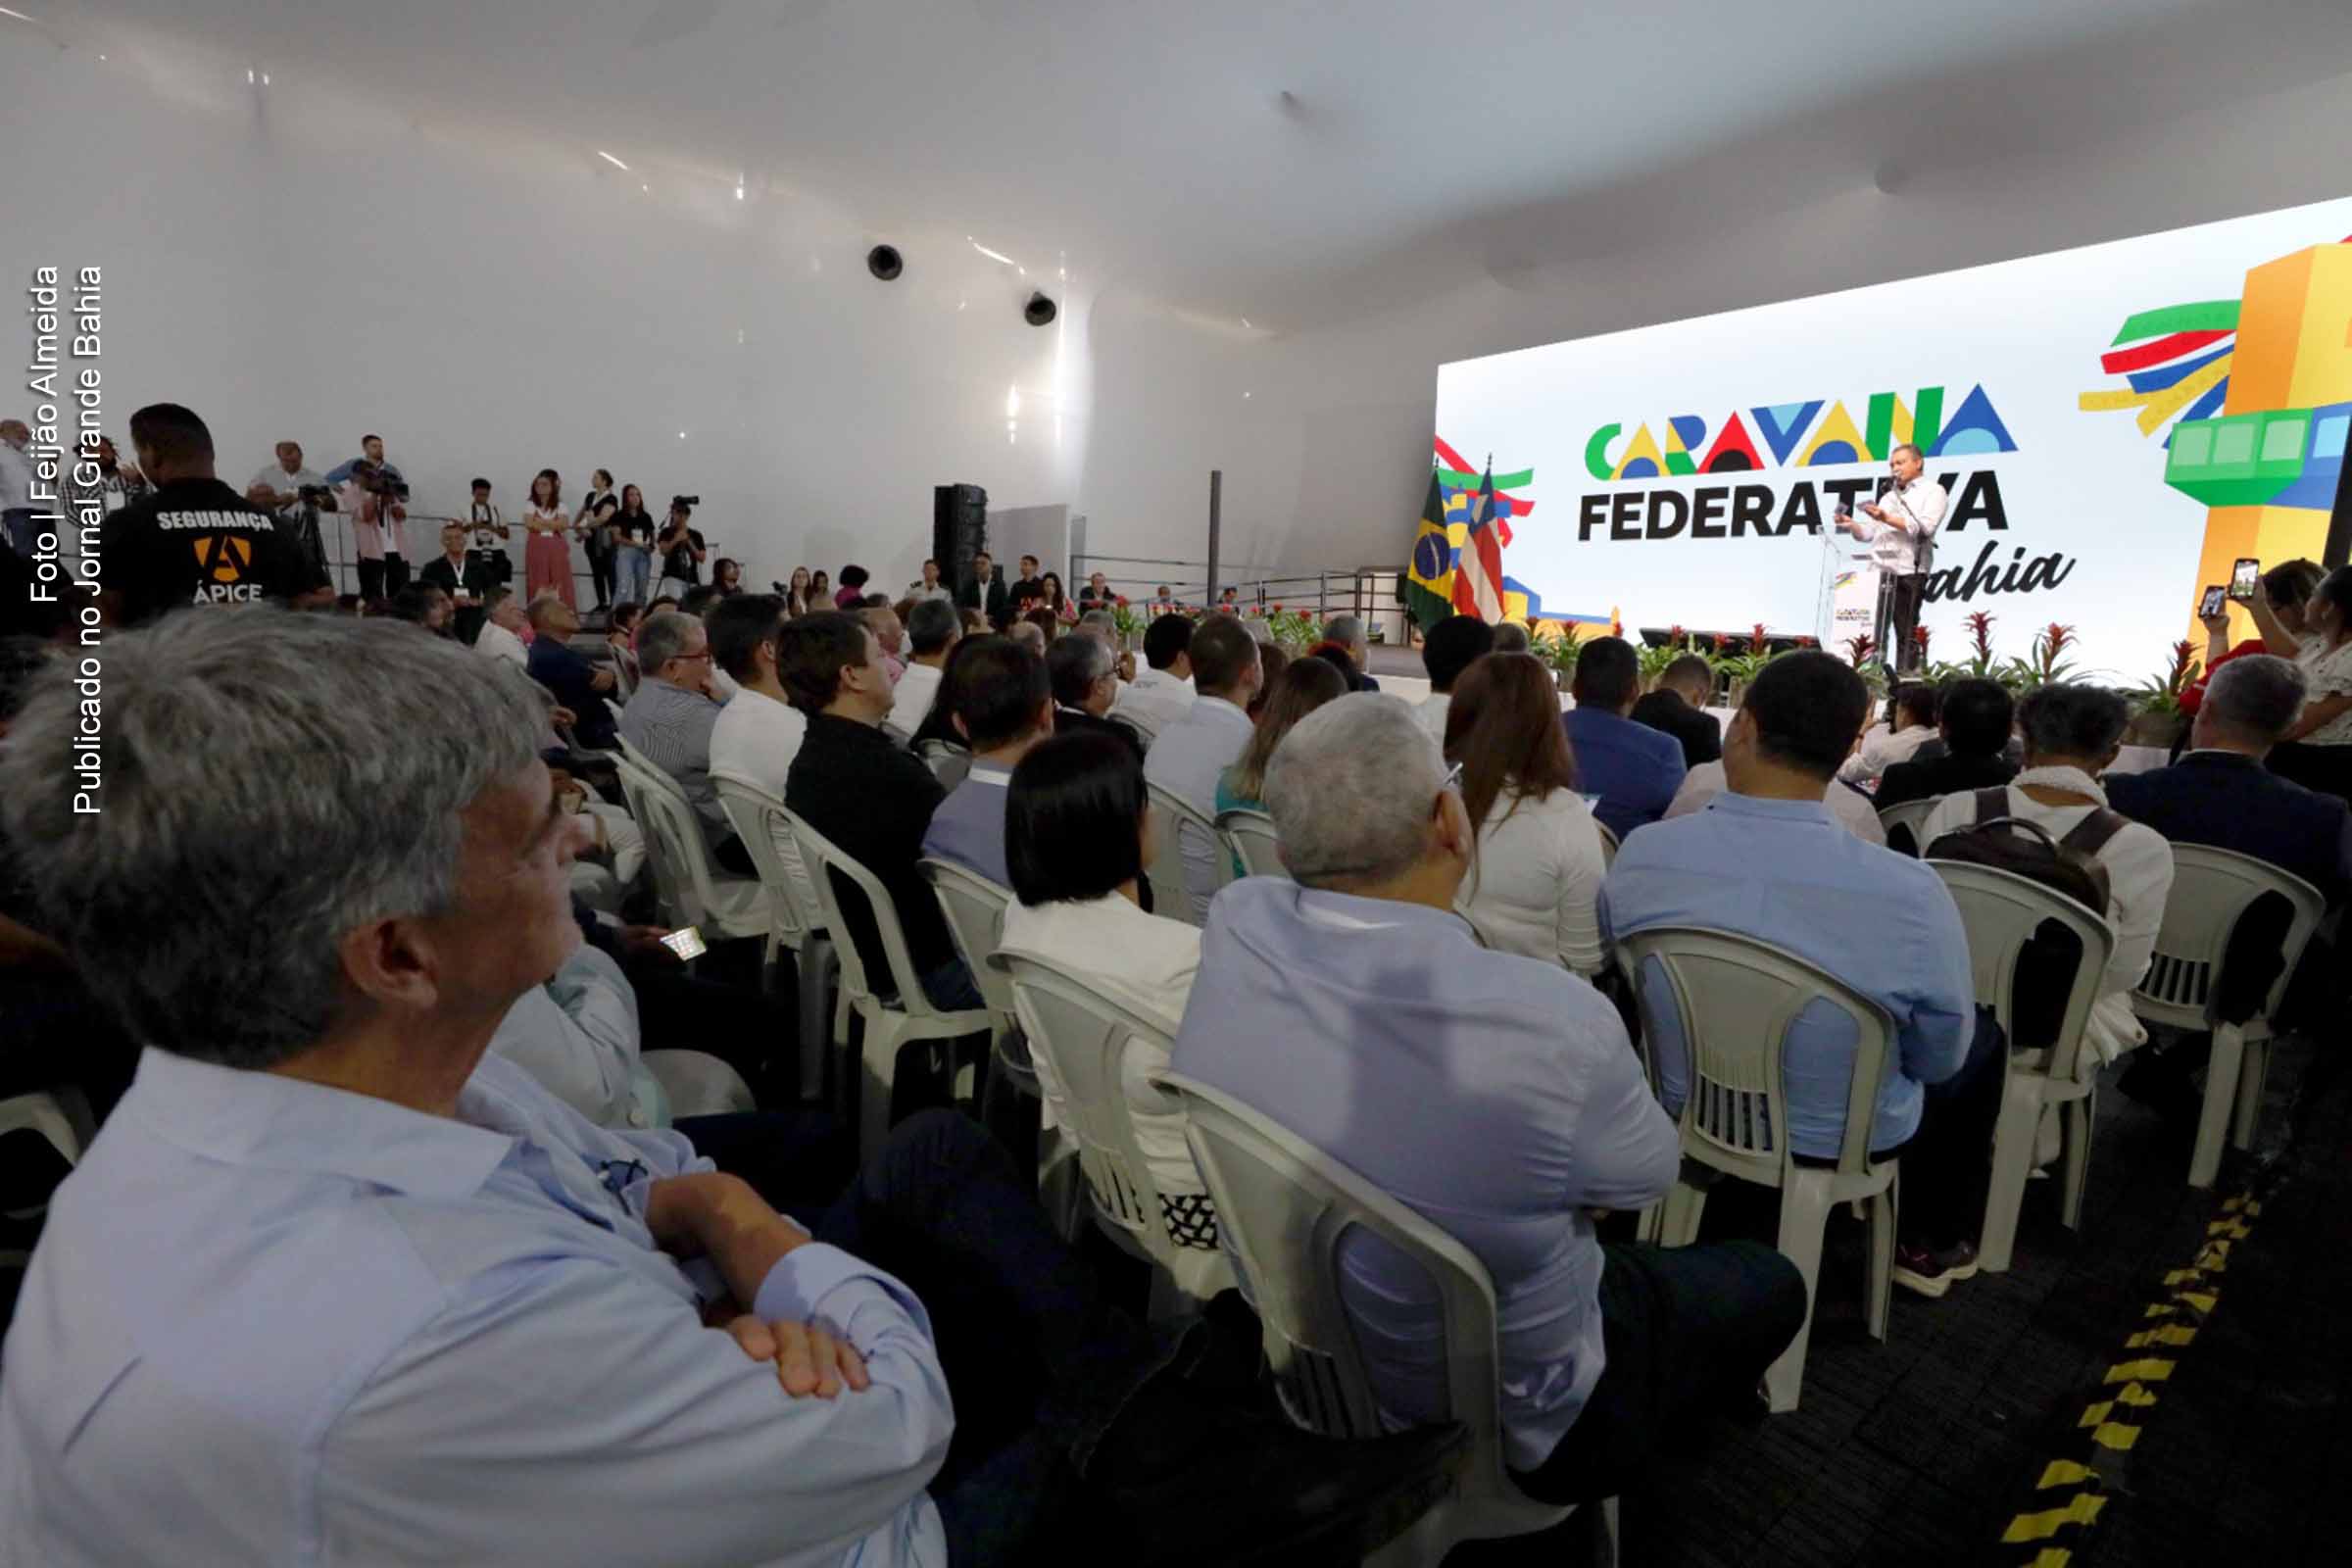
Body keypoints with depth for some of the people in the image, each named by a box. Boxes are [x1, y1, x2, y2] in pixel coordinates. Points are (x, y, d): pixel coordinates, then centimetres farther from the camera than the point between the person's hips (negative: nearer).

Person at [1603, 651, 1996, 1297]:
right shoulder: (1907, 890, -30)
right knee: (1983, 1041, 25)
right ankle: (1930, 1243, 38)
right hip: (1841, 1141, -3)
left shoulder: (1642, 853, -23)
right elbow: (1941, 1057, -12)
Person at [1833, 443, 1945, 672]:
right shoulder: (1888, 496, 25)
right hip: (1879, 572, 5)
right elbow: (1869, 533, 19)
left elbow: (1924, 527, -11)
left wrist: (1887, 518, -19)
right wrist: (1851, 524, 1)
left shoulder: (1932, 491, 6)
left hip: (1908, 573, -5)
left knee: (1906, 636, -3)